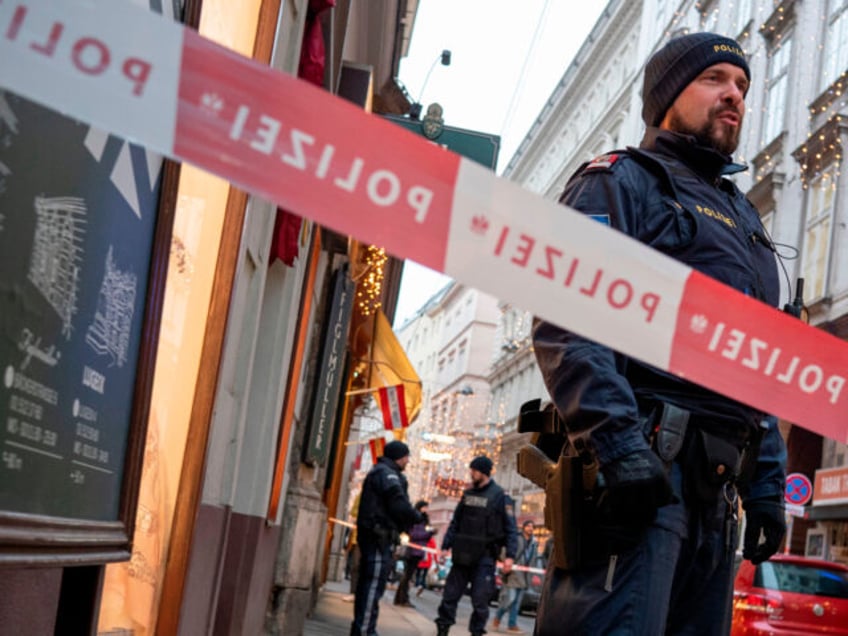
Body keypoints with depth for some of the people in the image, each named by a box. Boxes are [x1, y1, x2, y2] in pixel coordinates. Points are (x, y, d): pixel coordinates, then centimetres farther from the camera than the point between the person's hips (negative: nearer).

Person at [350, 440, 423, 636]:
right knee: (374, 583, -11)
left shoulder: (378, 473, 23)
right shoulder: (387, 474, -11)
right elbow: (400, 506, -19)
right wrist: (417, 517, -2)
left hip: (371, 535, 11)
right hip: (379, 536, -11)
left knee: (367, 582, 13)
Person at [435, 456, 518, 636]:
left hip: (484, 557, -5)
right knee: (450, 594, 5)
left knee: (480, 599, -5)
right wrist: (445, 546, 8)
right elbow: (455, 522, 15)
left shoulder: (499, 496, -5)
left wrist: (510, 555, -13)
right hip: (462, 555, 5)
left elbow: (510, 528, -6)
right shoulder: (468, 494, 11)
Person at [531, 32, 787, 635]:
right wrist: (618, 442, -23)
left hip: (718, 488, 8)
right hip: (633, 466, -8)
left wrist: (768, 482, 17)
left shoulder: (745, 219, 29)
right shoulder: (621, 182, 5)